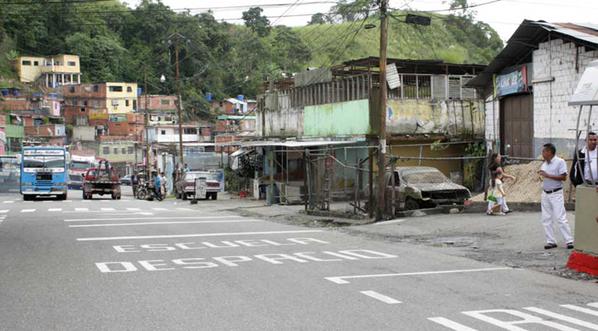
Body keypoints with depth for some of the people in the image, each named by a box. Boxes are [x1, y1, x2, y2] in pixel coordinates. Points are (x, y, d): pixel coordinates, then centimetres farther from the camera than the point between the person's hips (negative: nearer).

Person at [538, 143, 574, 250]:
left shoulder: (560, 162, -8)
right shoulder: (544, 164, 14)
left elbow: (563, 177, -16)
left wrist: (548, 175, -19)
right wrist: (541, 176, 4)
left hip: (556, 194, -7)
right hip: (545, 194, 7)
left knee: (561, 218, -9)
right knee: (546, 219, 5)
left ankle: (569, 241, -4)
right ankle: (551, 241, 11)